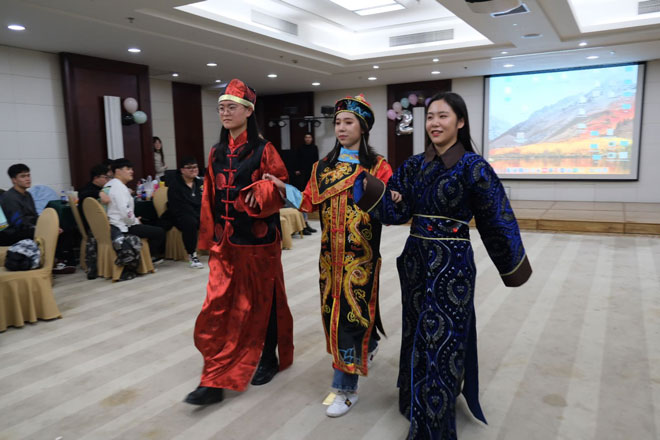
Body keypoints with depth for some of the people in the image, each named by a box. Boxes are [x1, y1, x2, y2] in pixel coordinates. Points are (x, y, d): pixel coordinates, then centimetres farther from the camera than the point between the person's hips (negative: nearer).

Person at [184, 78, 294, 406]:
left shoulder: (263, 150, -6)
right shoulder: (217, 153, 10)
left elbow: (280, 187, -6)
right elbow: (210, 198, 13)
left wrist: (259, 193, -25)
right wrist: (209, 237, 13)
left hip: (258, 240, -5)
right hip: (225, 241, 5)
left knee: (260, 302, 9)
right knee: (217, 307, 1)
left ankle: (268, 359, 31)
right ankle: (214, 381, 9)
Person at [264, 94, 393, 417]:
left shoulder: (377, 166, -3)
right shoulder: (323, 166, 10)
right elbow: (311, 203, 9)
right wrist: (283, 188, -2)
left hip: (361, 254, -5)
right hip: (331, 252, 5)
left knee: (350, 311, -4)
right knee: (335, 308, 13)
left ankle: (346, 388, 9)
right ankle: (367, 345, 44)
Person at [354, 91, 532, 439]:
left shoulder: (472, 166, -11)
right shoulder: (415, 165, 5)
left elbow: (496, 219, -7)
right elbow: (397, 210, -1)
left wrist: (513, 265, -1)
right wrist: (371, 191, -19)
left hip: (452, 263, -5)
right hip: (416, 259, 6)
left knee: (441, 341, 2)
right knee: (417, 335, 19)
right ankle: (417, 400, 43)